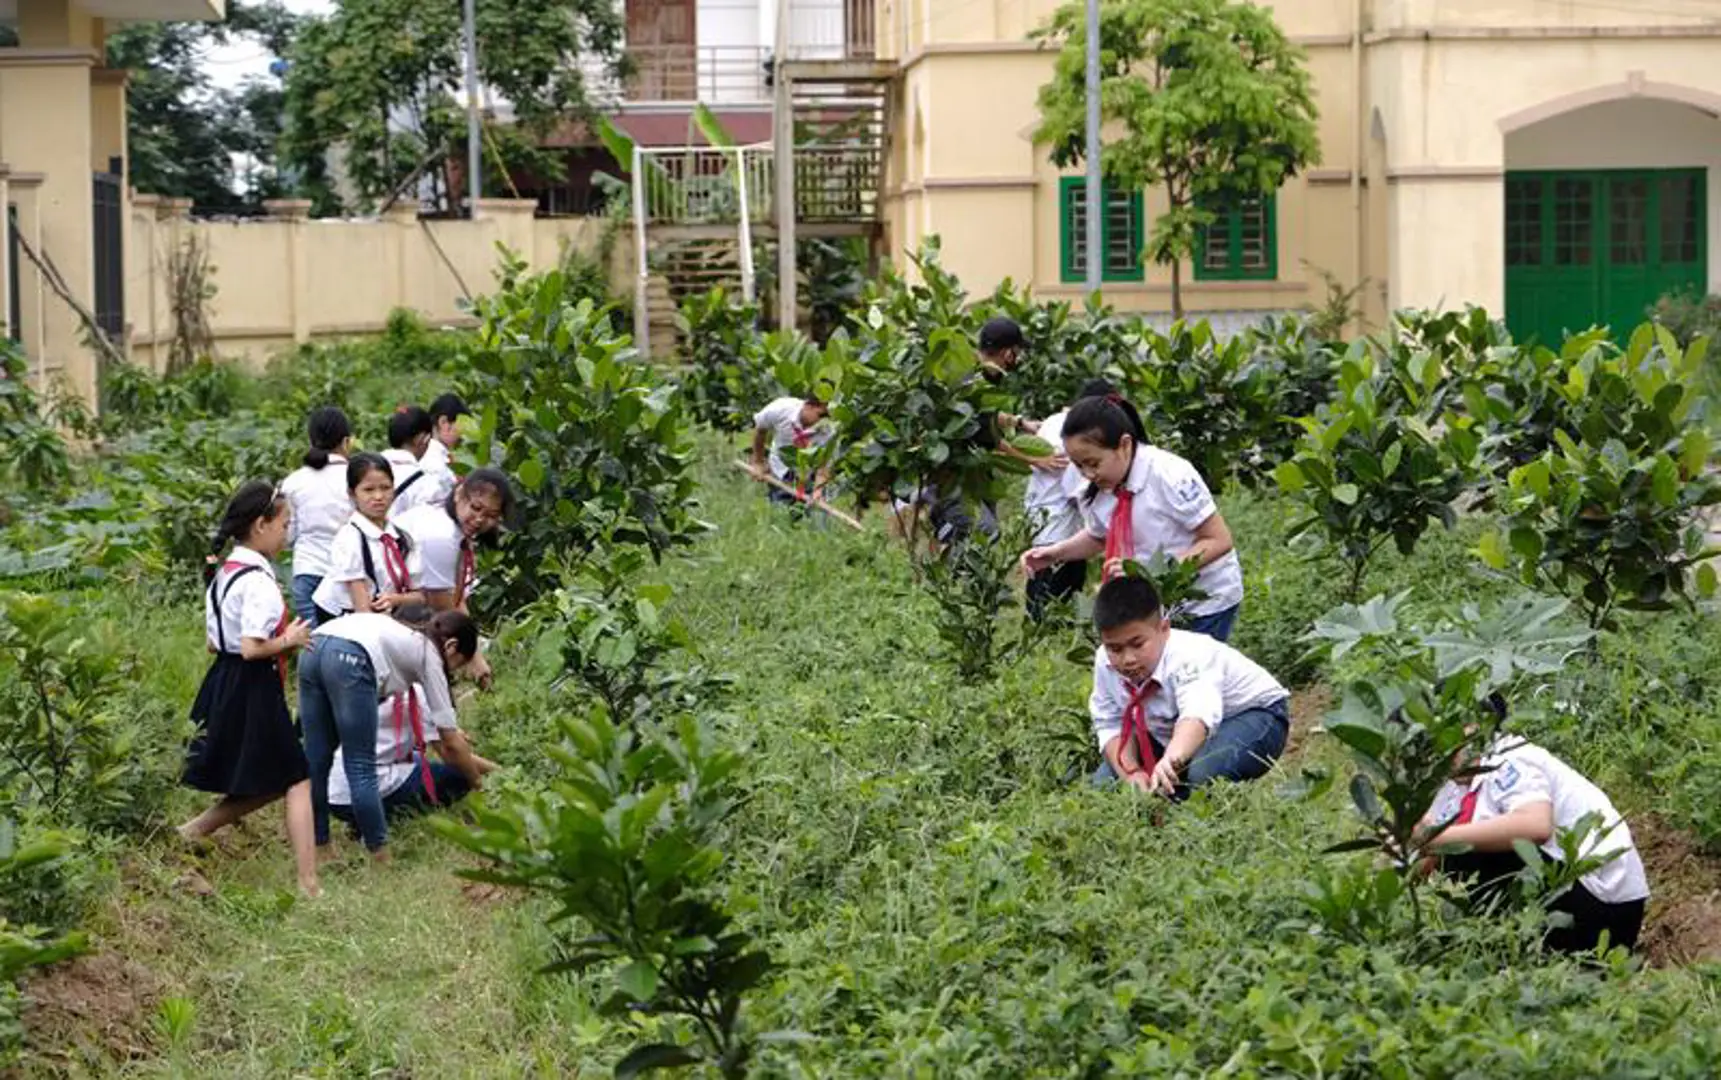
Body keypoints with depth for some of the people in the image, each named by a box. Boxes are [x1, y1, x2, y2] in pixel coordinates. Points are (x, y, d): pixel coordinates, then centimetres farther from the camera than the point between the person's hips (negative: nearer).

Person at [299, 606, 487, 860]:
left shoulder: (406, 635, 37)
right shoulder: (430, 656, 18)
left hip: (313, 649, 7)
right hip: (349, 660, -7)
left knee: (316, 761, 13)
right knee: (361, 768, 1)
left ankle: (318, 849, 20)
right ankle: (381, 858, 7)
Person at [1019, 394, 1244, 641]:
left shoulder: (1170, 476, -25)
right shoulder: (1098, 490, -6)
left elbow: (1219, 541, -21)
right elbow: (1098, 537, 16)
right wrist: (1055, 553, -3)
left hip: (1206, 602, -6)